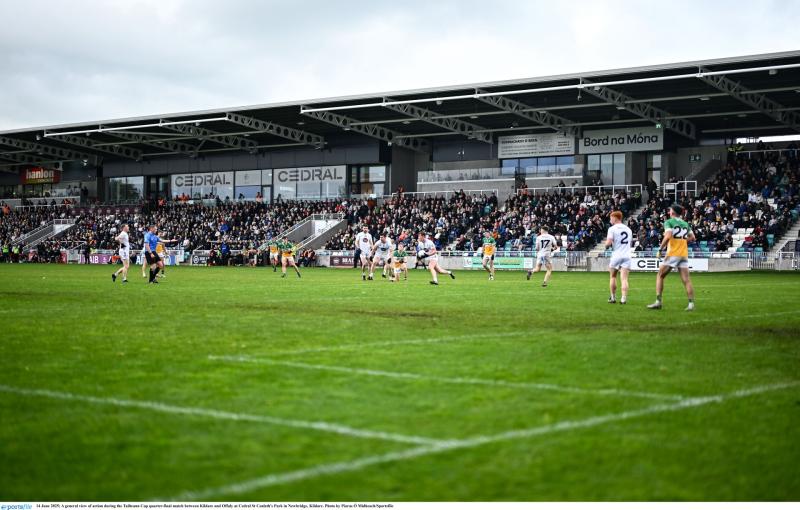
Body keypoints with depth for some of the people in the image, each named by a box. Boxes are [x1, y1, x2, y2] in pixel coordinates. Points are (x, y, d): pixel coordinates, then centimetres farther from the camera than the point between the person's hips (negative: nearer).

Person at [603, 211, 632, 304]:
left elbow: (608, 243, -13)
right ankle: (623, 299, -13)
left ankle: (613, 298, 17)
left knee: (612, 277, 14)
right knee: (624, 278, -3)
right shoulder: (628, 229, 14)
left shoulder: (612, 229, -5)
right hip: (627, 255, 4)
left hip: (616, 255, -4)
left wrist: (606, 243, 9)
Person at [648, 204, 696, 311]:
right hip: (684, 254, 5)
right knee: (686, 280, 1)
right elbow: (692, 238, 13)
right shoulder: (685, 224, 13)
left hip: (672, 254, -5)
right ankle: (691, 303, -8)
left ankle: (658, 302, 2)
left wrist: (660, 249, -12)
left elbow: (668, 236, -19)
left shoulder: (669, 222, -5)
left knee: (660, 276, 8)